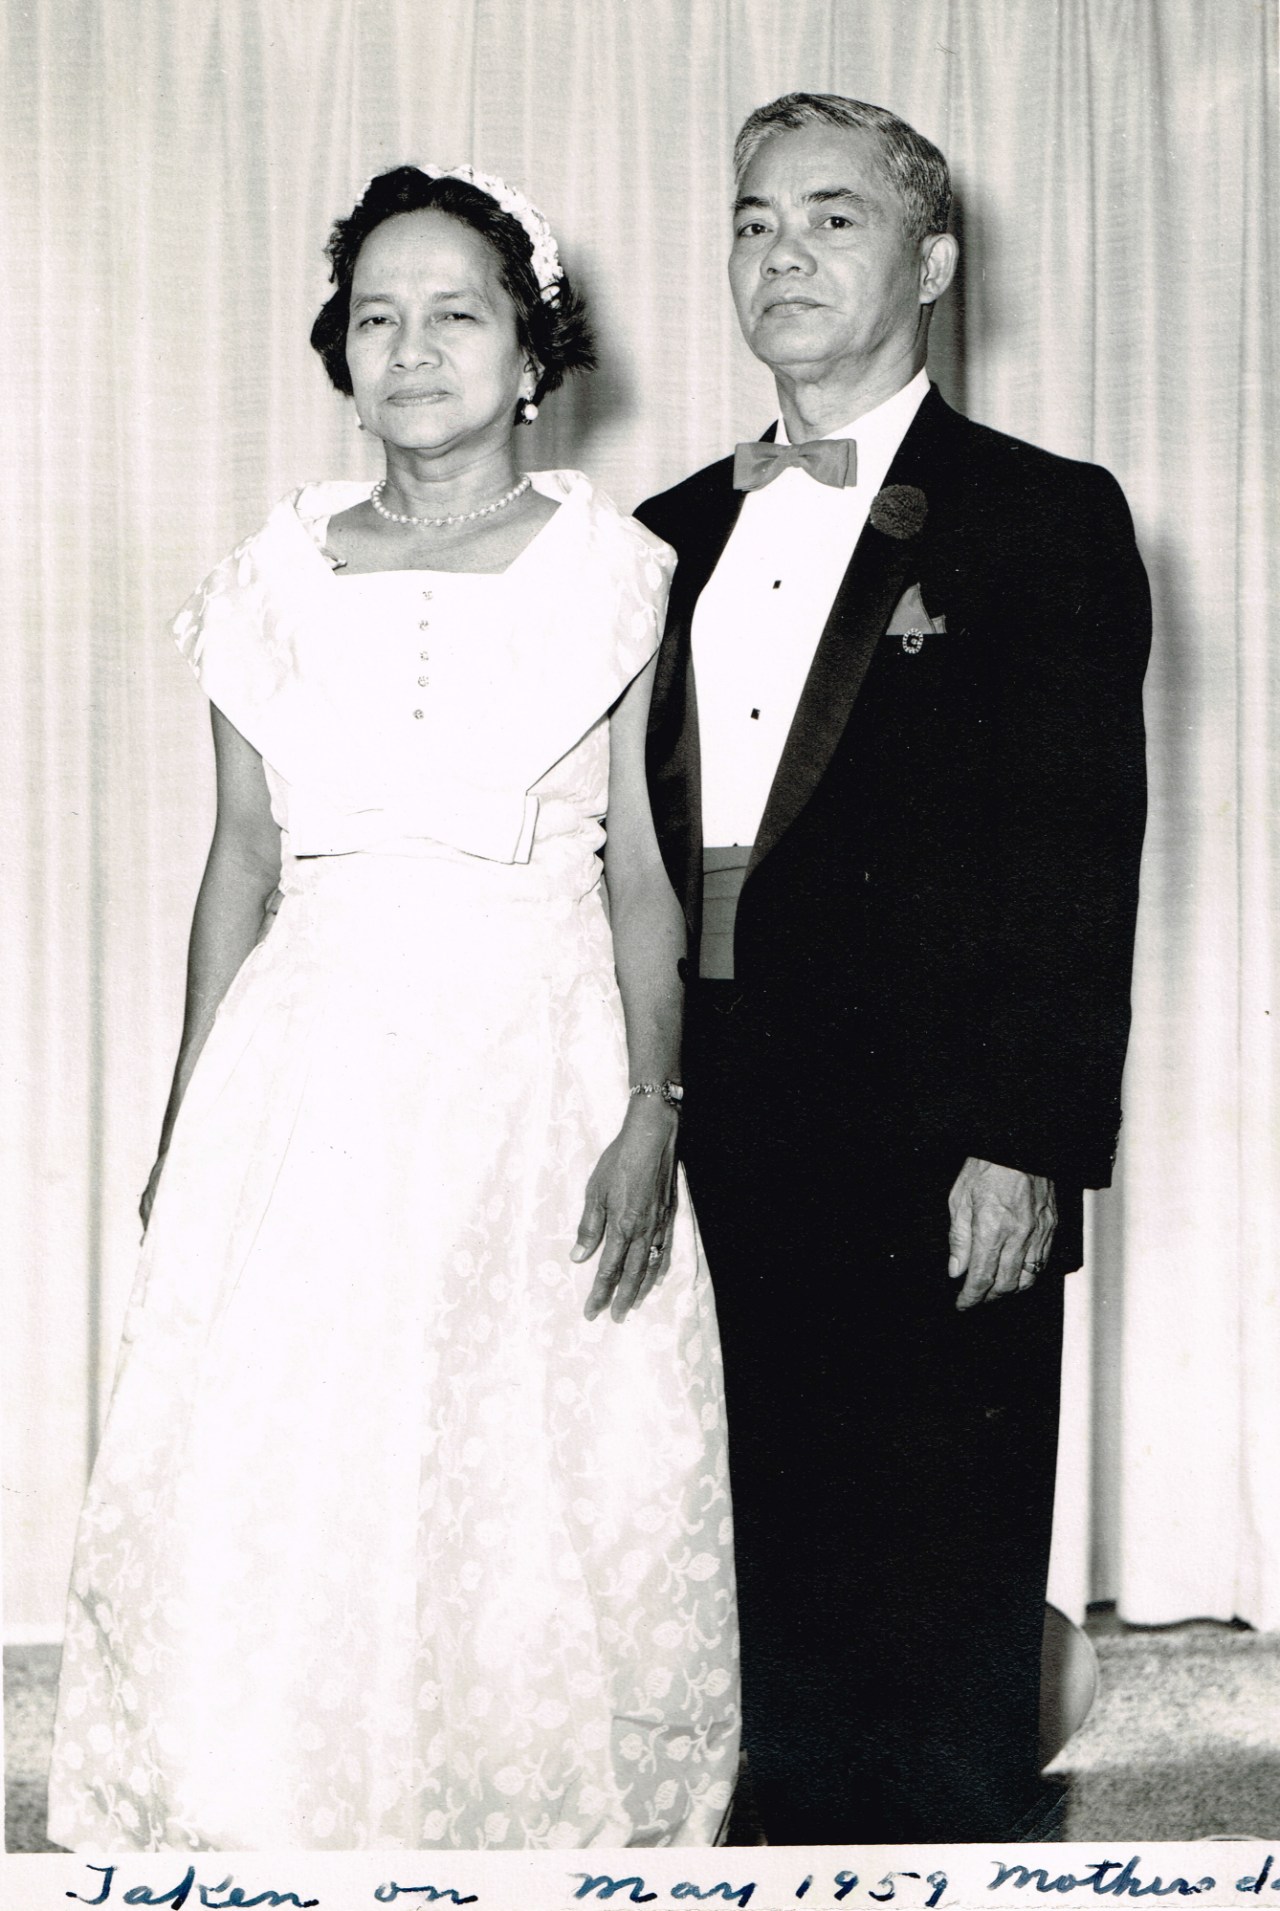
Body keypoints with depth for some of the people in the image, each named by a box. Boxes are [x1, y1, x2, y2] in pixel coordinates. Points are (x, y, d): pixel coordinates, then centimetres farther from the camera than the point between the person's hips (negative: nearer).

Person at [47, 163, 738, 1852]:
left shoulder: (612, 570, 1)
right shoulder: (279, 577, 8)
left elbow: (647, 867, 0)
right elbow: (242, 863, 10)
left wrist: (652, 1110, -10)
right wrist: (189, 1126, 8)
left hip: (545, 1075, -2)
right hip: (316, 1081, 2)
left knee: (552, 1532, 2)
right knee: (268, 1518, 1)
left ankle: (563, 1835, 19)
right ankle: (264, 1837, 17)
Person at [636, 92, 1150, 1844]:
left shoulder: (1045, 520, -1)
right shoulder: (679, 536, 15)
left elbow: (1081, 856, -7)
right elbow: (639, 852, 15)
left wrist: (1029, 1146, -14)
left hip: (934, 1167, -5)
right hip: (717, 1145, 5)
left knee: (939, 1614, 2)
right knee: (771, 1586, 11)